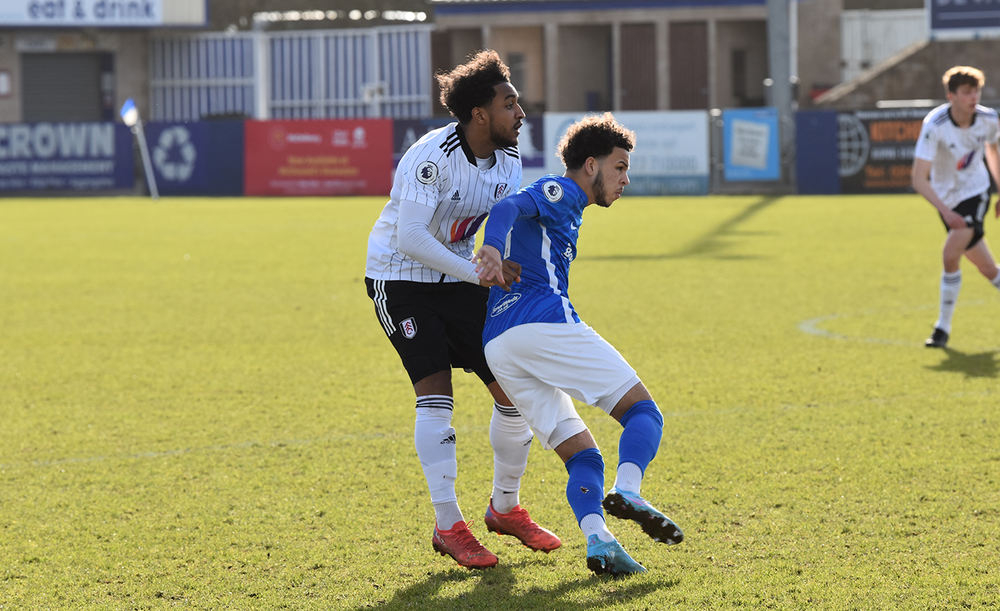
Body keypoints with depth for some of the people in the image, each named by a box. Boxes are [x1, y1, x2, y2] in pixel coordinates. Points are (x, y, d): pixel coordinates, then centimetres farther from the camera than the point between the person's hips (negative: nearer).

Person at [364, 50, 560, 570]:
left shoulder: (508, 160, -3)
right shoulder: (431, 157, -26)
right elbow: (408, 239, -32)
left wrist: (505, 264, -12)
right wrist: (479, 273, -34)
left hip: (460, 281, 7)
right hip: (401, 279, -7)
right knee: (435, 396, -18)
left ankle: (505, 508, 20)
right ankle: (448, 526, -10)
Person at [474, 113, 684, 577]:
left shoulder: (561, 207, 35)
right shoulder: (558, 192, 6)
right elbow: (510, 207, -15)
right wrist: (492, 247, -33)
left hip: (497, 347, 9)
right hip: (542, 323, -9)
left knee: (583, 458, 2)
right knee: (643, 412, -7)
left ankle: (597, 540, -24)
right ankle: (627, 491, -34)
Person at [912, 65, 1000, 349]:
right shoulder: (934, 126, -25)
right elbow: (919, 179, -27)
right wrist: (945, 211, -40)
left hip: (975, 192, 0)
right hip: (948, 199, 0)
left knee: (951, 255, -21)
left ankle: (943, 328, -8)